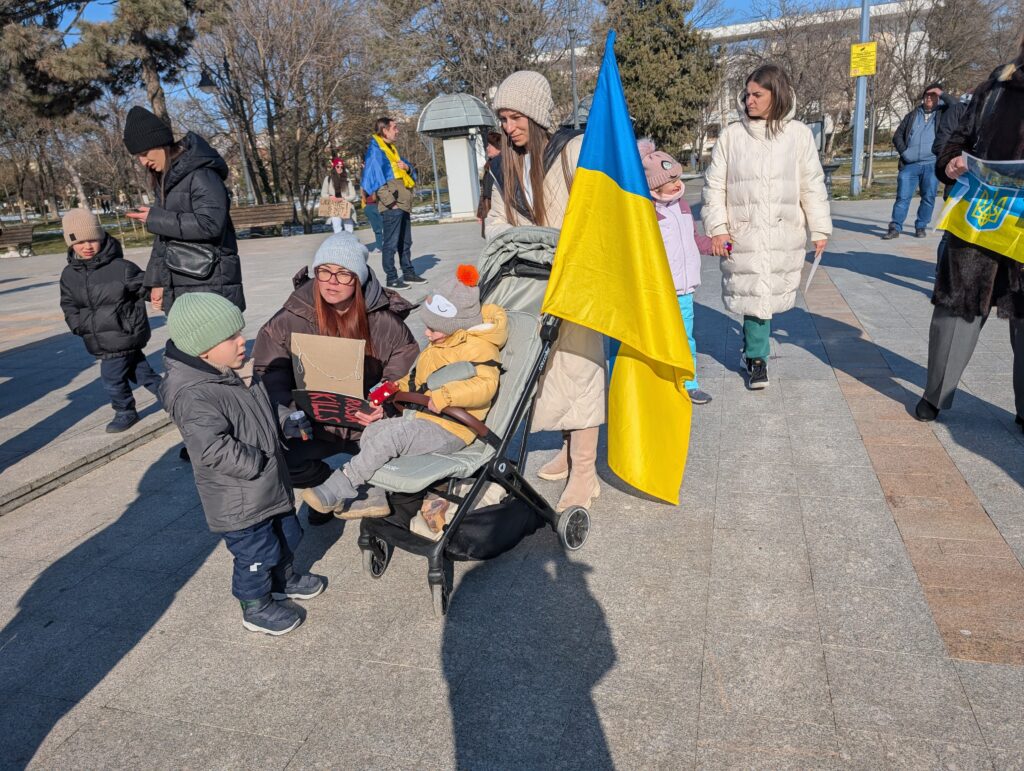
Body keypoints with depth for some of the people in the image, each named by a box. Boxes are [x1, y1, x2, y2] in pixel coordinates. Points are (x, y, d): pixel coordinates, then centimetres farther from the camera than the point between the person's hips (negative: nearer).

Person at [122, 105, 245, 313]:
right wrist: (156, 281, 12)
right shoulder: (164, 181, 17)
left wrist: (155, 219, -13)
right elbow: (163, 237, 20)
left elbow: (210, 223, -22)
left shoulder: (200, 173, -10)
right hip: (178, 292, 9)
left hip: (211, 290, -8)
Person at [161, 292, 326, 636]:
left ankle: (284, 580, 51)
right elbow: (215, 450, -35)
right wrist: (257, 463, -25)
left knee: (286, 534, 26)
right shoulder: (193, 396, -29)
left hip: (269, 487, 10)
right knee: (256, 553, 8)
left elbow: (262, 413, 19)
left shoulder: (227, 378, 3)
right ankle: (256, 609, 32)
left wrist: (285, 425, 5)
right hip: (239, 501, -10)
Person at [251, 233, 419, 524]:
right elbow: (269, 373, -4)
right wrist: (289, 411, -25)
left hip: (370, 424, 0)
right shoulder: (289, 321, -4)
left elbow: (404, 372, -2)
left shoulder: (384, 319, -4)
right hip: (313, 427, 0)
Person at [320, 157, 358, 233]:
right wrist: (330, 197, -11)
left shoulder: (347, 180, 12)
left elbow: (353, 195, 6)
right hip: (334, 208, -1)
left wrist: (342, 199, -10)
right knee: (338, 230, -22)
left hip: (346, 208, 1)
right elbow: (323, 194, 10)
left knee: (349, 231, -10)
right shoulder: (328, 179, 12)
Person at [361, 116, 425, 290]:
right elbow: (375, 179, -16)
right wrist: (391, 202, -20)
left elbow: (411, 173, 25)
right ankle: (391, 279, -2)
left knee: (405, 242, 15)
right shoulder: (375, 150, -6)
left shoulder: (391, 149, 21)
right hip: (391, 206, -9)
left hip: (403, 204, 9)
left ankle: (408, 273, 24)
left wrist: (407, 168, 0)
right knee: (390, 243, -6)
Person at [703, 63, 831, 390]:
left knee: (767, 295, 9)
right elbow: (715, 185, 2)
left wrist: (820, 229, 4)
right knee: (752, 295, 0)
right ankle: (757, 358, 16)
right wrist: (717, 228, -5)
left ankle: (753, 347, 34)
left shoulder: (799, 134, 1)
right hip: (742, 233, -1)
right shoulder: (731, 134, 0)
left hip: (784, 234, 1)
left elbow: (812, 186, 5)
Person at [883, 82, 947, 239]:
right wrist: (904, 152, -3)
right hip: (910, 164, 0)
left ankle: (921, 227, 12)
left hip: (932, 164, 0)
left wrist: (942, 94, -5)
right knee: (902, 196, -5)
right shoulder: (912, 115, 16)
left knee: (928, 198, 2)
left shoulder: (943, 113, 12)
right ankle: (895, 228, -2)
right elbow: (897, 136, 13)